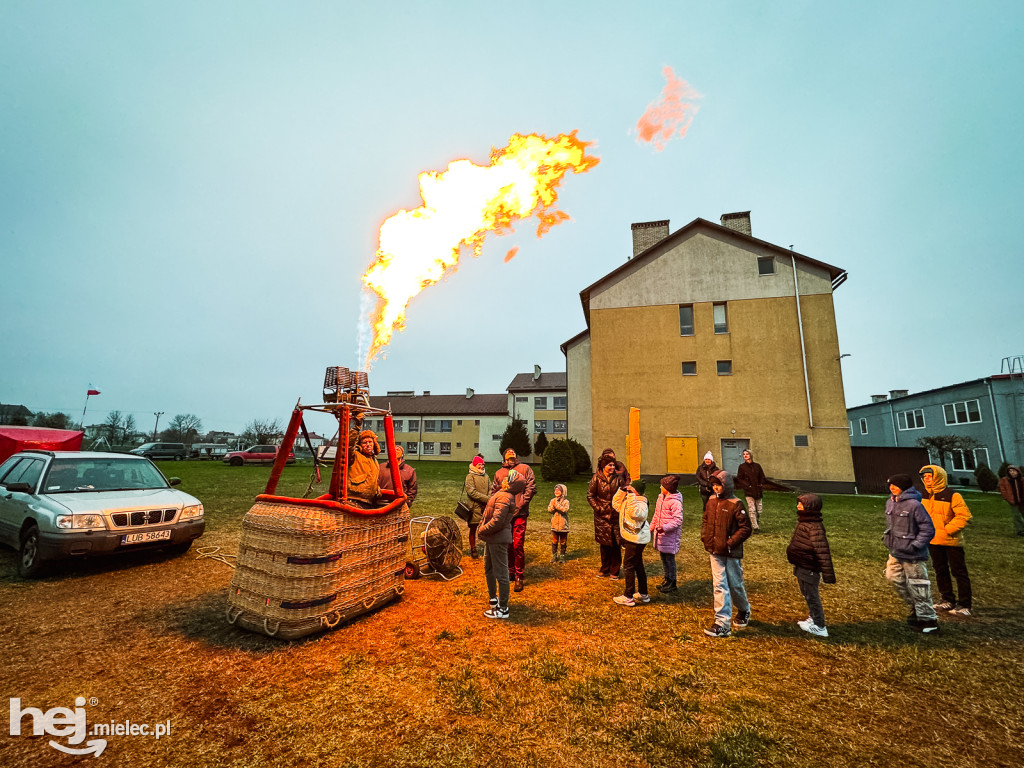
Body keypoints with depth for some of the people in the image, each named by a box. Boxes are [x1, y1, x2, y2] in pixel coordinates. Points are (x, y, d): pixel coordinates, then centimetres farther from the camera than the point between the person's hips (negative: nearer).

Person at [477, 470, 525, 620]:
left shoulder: (504, 498, -23)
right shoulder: (502, 494, 8)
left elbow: (497, 522, -27)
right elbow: (489, 514, 17)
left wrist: (482, 530, -15)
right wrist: (482, 527, 6)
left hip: (498, 540, -11)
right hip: (492, 538, 11)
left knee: (501, 573, 1)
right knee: (489, 569, 25)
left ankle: (502, 609, 13)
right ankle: (494, 599, 41)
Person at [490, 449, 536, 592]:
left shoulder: (524, 469, 3)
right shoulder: (499, 473, 13)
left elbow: (531, 488, -2)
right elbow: (493, 492, 15)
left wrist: (520, 505, -9)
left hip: (519, 513, -4)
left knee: (518, 545, -7)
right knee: (507, 545, 12)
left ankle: (519, 577, 7)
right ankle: (510, 572, 29)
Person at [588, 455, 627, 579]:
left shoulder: (618, 478, -2)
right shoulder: (596, 478, -4)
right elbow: (590, 495, 0)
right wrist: (597, 508, -7)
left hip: (616, 515, 0)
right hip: (602, 515, 0)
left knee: (616, 544, 2)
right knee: (604, 544, 9)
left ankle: (614, 571, 18)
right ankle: (604, 569, 26)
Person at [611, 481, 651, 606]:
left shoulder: (640, 503, -22)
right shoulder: (628, 500, 6)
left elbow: (635, 513, -42)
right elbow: (616, 504, 14)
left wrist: (631, 495, -41)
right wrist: (622, 491, 3)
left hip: (636, 539, -10)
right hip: (633, 538, 10)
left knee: (629, 565, -2)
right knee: (638, 565, 18)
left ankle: (628, 597, 6)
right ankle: (643, 594, 31)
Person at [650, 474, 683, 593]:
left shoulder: (675, 502, -19)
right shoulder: (661, 497, 8)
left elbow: (678, 520, -21)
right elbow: (656, 514, 18)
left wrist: (665, 527, -27)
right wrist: (652, 527, 19)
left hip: (670, 535, -8)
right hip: (660, 534, 8)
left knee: (669, 558, 2)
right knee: (663, 557, 16)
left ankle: (672, 583, 16)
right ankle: (667, 579, 30)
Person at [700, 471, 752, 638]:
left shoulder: (735, 504, -16)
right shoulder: (711, 501, 2)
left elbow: (746, 528, -15)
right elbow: (705, 521, 14)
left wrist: (730, 543, -19)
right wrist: (705, 538, 2)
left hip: (732, 553, -4)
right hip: (715, 552, 4)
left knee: (735, 585, 14)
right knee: (719, 586, 5)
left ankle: (744, 611, 42)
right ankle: (722, 623, 11)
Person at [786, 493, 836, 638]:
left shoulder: (814, 527, -28)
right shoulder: (804, 521, 4)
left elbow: (823, 552, -28)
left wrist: (828, 575, -26)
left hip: (808, 569, -10)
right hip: (802, 566, 10)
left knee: (811, 596, 5)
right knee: (807, 594, 24)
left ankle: (819, 627, 20)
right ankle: (813, 618, 40)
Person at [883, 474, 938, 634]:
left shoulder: (914, 504, -19)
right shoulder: (890, 502, 5)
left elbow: (928, 529, -16)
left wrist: (915, 545, -18)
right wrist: (888, 540, 13)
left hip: (912, 556, -8)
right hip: (895, 553, 8)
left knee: (917, 587, 3)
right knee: (894, 578, 15)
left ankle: (928, 620, 18)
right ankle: (915, 607, 34)